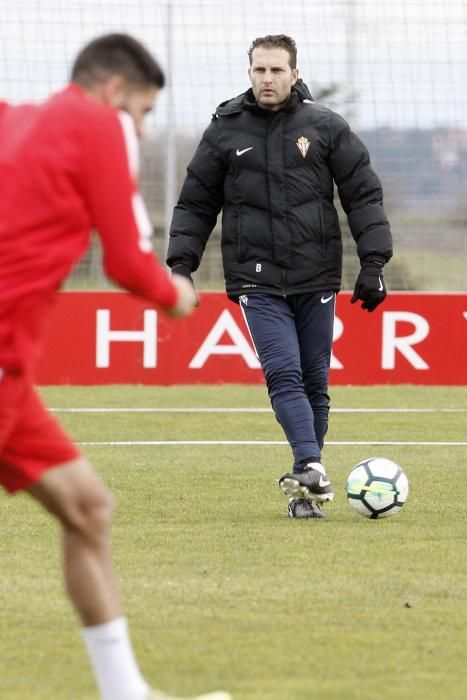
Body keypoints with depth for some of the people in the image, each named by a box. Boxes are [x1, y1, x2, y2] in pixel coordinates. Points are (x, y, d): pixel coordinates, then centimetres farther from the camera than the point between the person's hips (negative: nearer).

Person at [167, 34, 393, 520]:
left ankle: (304, 487, 13)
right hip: (257, 281, -1)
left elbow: (364, 195, 6)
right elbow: (195, 204, 13)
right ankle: (311, 469, -29)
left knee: (315, 382, 4)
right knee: (284, 374, -17)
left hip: (316, 278, 1)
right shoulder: (225, 131, 5)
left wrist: (373, 264, -1)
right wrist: (181, 262, 3)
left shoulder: (326, 128, 3)